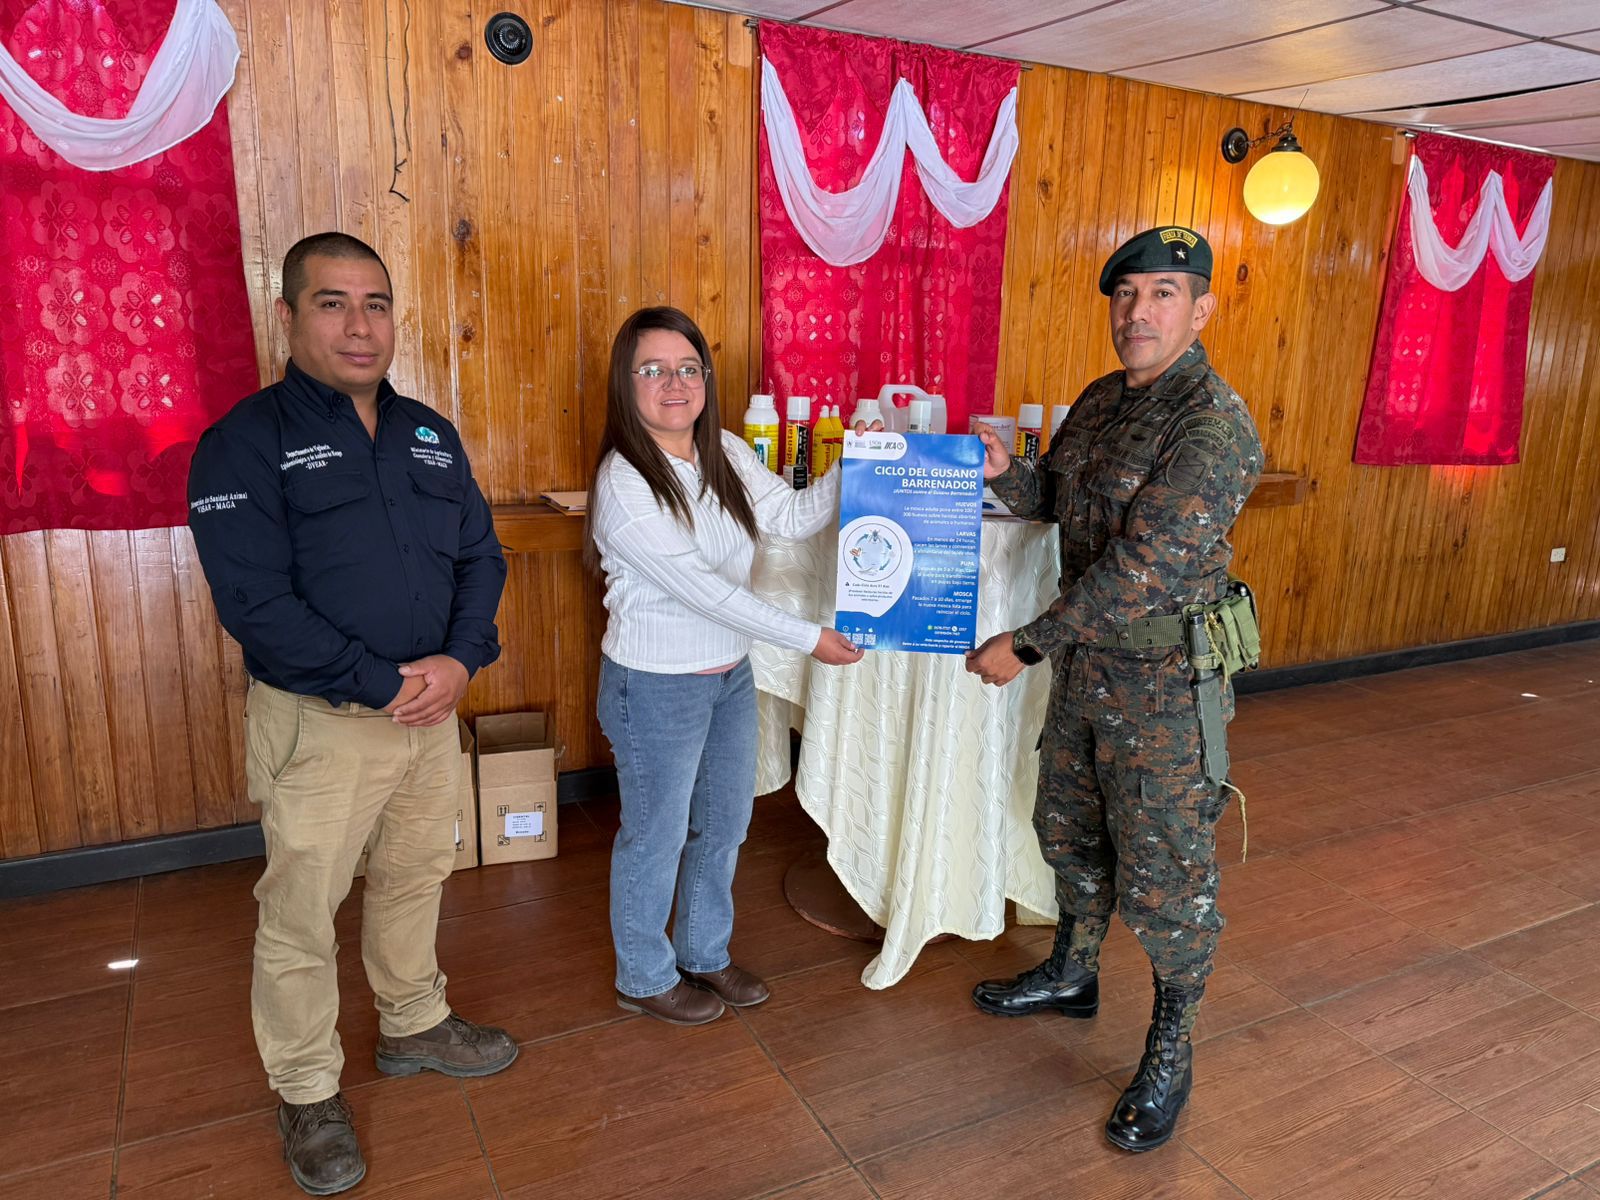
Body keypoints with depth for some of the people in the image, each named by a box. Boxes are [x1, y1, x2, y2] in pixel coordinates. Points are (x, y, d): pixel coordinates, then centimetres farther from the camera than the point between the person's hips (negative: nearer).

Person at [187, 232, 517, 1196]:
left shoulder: (430, 434, 7)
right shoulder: (246, 442, -11)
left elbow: (481, 554, 6)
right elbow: (255, 601, -18)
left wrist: (461, 658, -11)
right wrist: (381, 685, -20)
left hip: (432, 706, 5)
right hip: (318, 721, -5)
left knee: (417, 874, 20)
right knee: (302, 914, 9)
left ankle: (415, 1025, 43)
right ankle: (309, 1093, 30)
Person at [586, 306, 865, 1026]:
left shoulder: (727, 454, 1)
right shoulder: (623, 484, -22)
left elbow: (795, 517, 1)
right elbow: (702, 588, -25)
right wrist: (809, 639, -23)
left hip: (730, 674, 8)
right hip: (656, 687, -7)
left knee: (724, 825, 20)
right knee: (657, 836, 11)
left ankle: (703, 953, 43)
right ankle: (645, 979, 35)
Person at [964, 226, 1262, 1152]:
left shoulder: (1214, 424, -22)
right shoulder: (1101, 400, 6)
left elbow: (1141, 570, -26)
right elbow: (1053, 502, 16)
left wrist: (1025, 645, -22)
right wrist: (1004, 470, -7)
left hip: (1167, 678, -8)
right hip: (1087, 659, 8)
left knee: (1164, 872, 4)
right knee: (1070, 827, 22)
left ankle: (1172, 1050, 26)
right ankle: (1073, 973, 46)